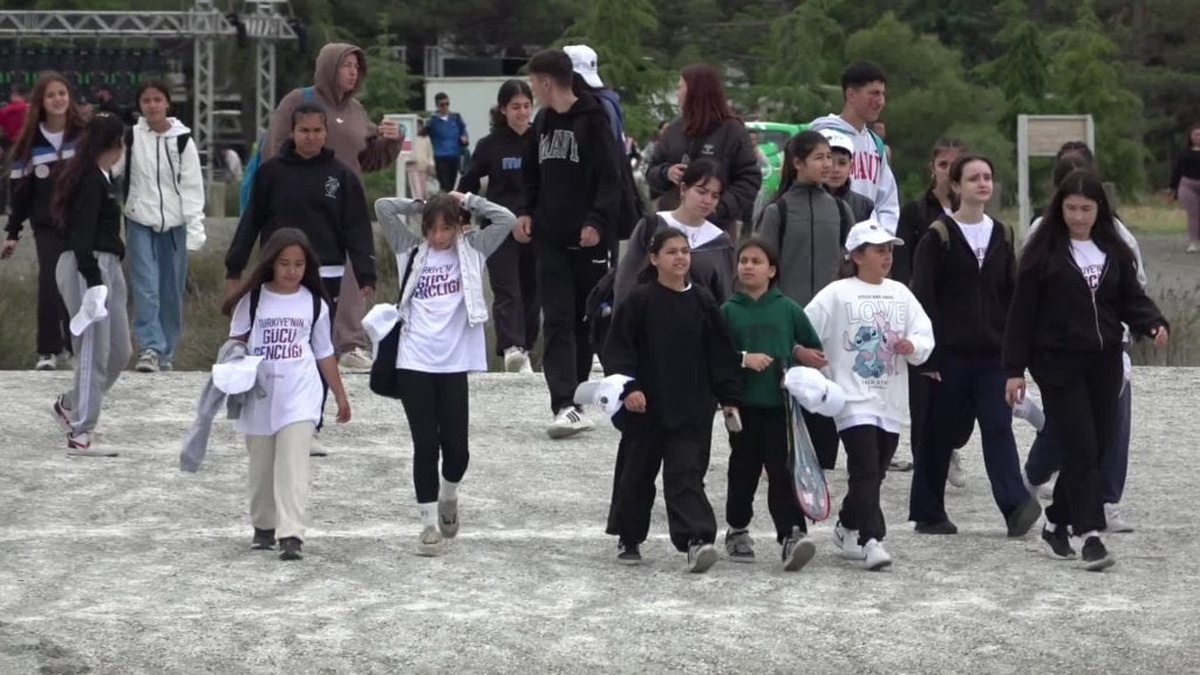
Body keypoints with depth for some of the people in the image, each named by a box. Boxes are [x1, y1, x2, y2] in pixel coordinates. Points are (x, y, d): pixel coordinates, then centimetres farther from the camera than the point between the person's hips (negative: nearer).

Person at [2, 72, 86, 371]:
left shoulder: (85, 133, -2)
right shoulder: (31, 140, 2)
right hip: (47, 225, 0)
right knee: (49, 282, -12)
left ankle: (73, 346, 16)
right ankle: (48, 350, -5)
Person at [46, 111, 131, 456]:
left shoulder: (102, 178, 15)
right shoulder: (90, 182, -14)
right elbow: (81, 237, -20)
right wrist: (94, 282, -25)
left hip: (107, 267, 10)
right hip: (87, 268, -10)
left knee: (119, 350, 12)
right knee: (94, 351, -5)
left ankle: (70, 405, 28)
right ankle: (80, 435, 1)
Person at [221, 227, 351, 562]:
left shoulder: (314, 304, 5)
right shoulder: (253, 300, 1)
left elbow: (324, 353, 13)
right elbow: (236, 342, 2)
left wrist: (340, 395, 16)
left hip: (299, 395, -1)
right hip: (259, 394, 1)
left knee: (293, 465, -13)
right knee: (261, 465, 12)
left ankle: (291, 535, -19)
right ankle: (264, 526, 32)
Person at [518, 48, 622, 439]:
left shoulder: (592, 121, -8)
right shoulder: (543, 122, 13)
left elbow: (609, 178, -12)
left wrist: (597, 221, -22)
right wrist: (528, 211, 7)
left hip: (588, 239, -5)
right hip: (550, 238, 5)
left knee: (586, 321, 8)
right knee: (557, 322, -7)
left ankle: (573, 400, 20)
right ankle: (565, 405, -15)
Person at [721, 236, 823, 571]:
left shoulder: (789, 309, 5)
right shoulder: (728, 311, 4)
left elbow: (816, 353, 12)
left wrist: (798, 354, -7)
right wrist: (744, 359, -13)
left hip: (781, 405, -1)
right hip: (744, 405, 1)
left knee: (782, 472, -9)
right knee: (743, 471, 11)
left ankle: (792, 535, -15)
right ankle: (737, 530, 27)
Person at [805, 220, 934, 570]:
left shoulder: (900, 293, 11)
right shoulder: (836, 294, -3)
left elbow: (926, 336, 6)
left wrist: (913, 346, -13)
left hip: (890, 401, 5)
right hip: (854, 399, -5)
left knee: (874, 473, 13)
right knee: (866, 470, -15)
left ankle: (847, 529, 31)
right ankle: (872, 541, -19)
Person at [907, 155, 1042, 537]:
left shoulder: (1002, 235, 11)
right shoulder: (939, 236, -3)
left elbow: (1013, 296, 13)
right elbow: (922, 297, -6)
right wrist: (928, 354, -12)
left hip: (993, 353, 3)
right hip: (949, 354, -3)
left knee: (998, 427, -10)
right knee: (938, 434, 5)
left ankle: (1016, 505, -22)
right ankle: (928, 514, 15)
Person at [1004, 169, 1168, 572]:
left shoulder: (1113, 251, 9)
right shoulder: (1043, 253, -4)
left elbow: (1132, 298, 9)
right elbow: (1022, 312, -4)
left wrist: (1154, 324, -13)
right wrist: (1015, 369, -6)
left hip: (1104, 362, 5)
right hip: (1059, 364, -5)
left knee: (1098, 447, 8)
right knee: (1082, 448, -12)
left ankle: (1057, 523, 25)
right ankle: (1090, 535, -13)